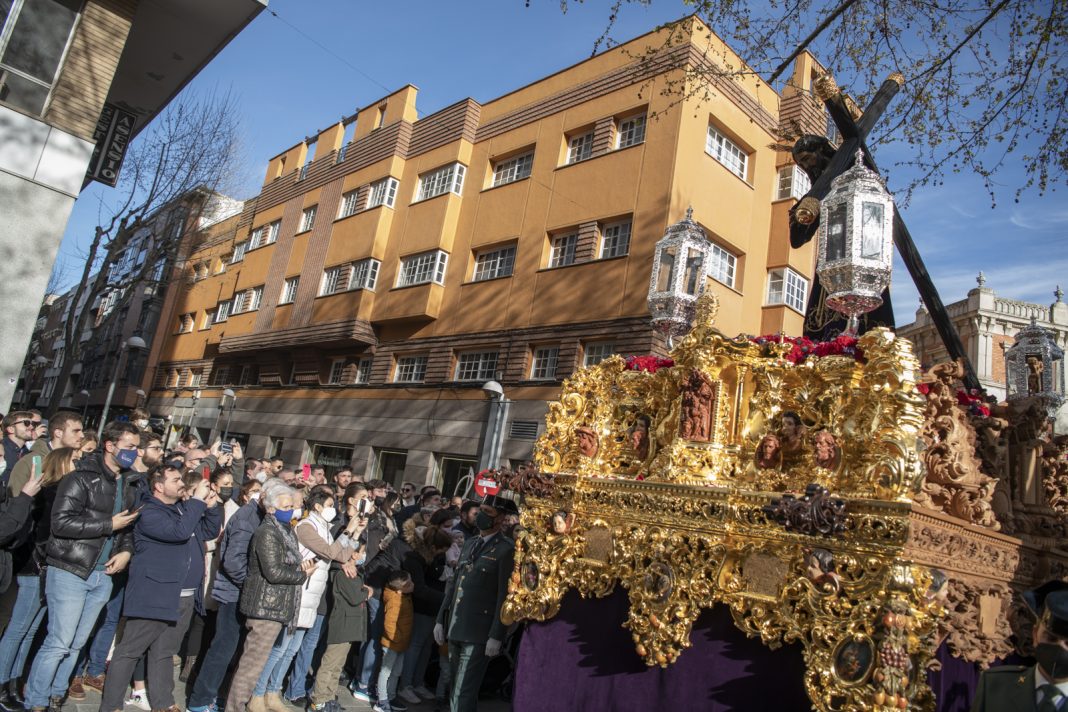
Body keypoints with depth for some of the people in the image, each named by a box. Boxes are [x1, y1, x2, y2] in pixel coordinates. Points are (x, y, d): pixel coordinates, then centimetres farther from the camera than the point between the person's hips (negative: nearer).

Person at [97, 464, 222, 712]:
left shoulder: (185, 508, 14)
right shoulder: (149, 513, -12)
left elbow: (210, 532, 16)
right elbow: (179, 532, -27)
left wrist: (211, 506, 1)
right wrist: (197, 500, -22)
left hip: (184, 597, 7)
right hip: (154, 595, -7)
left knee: (164, 653, 17)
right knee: (129, 651, 3)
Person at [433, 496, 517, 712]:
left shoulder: (506, 549, -9)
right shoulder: (469, 543, 14)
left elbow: (505, 596, -12)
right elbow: (454, 584, 15)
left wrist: (496, 636, -15)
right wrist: (441, 620, 12)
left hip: (479, 633, -7)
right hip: (455, 628, 7)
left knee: (464, 693, -4)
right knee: (456, 688, 18)